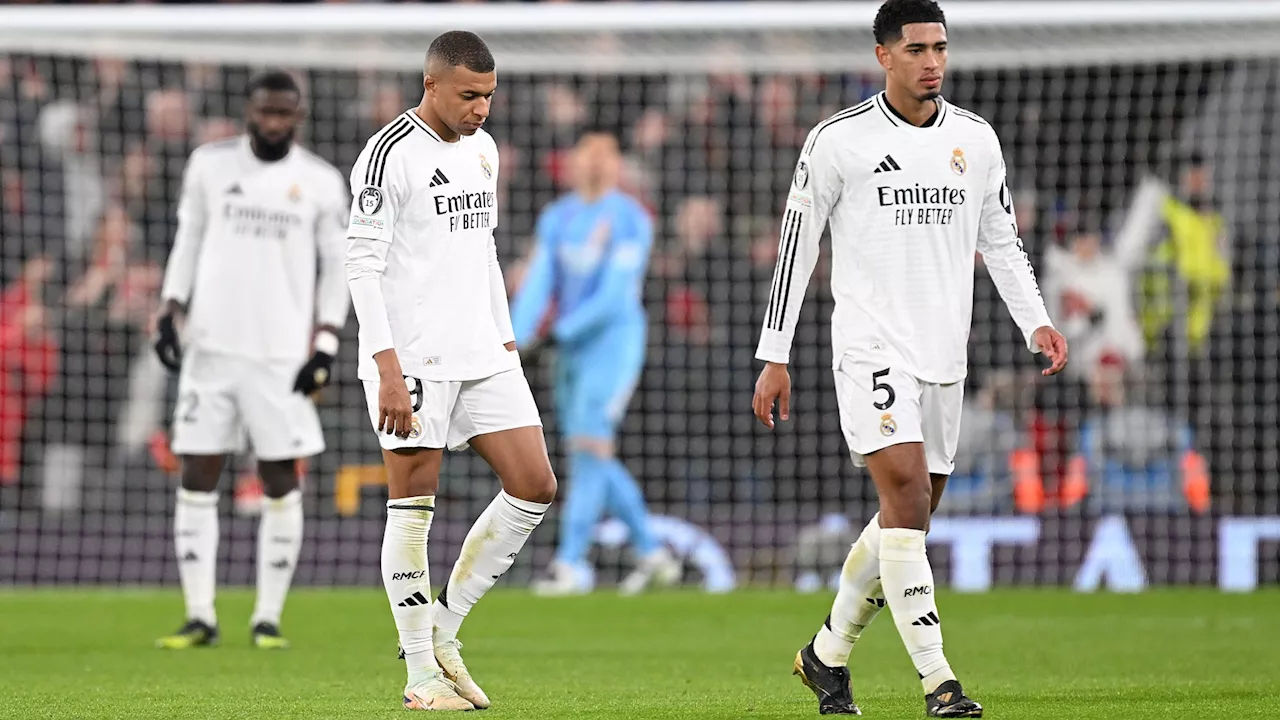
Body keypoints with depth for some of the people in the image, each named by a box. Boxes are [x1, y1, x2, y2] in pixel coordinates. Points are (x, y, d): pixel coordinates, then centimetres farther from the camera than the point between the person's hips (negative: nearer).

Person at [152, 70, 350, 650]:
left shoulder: (320, 181, 2)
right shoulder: (209, 164, 6)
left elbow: (335, 265, 6)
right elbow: (188, 241, 13)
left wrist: (326, 344, -3)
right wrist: (169, 312, 4)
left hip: (282, 355, -1)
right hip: (210, 345, 1)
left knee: (281, 484, -2)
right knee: (197, 479, -2)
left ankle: (268, 618, 5)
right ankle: (200, 617, 3)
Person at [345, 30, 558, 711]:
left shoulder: (482, 149, 14)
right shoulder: (389, 154, -11)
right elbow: (362, 265, -14)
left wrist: (507, 343, 18)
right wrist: (388, 369, -20)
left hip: (481, 355, 8)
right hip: (412, 360, -8)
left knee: (535, 487, 1)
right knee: (413, 508, -3)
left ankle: (443, 628, 13)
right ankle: (422, 674, 4)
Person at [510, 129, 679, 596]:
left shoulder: (628, 220, -9)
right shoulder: (557, 219, 11)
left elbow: (616, 293, -16)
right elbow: (538, 283, 4)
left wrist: (566, 327, -17)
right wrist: (515, 338, -10)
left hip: (613, 340, -7)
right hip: (571, 348, 7)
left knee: (589, 448, -13)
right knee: (590, 458, 9)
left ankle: (571, 564, -14)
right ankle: (651, 553, 20)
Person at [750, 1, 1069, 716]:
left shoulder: (976, 139, 9)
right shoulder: (839, 140, -4)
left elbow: (1001, 240, 16)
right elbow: (796, 248, 0)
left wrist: (1037, 321, 1)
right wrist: (775, 358, -1)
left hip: (945, 354, 5)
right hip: (871, 348, -5)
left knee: (911, 517, 9)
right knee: (907, 494, -18)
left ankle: (828, 653, 28)